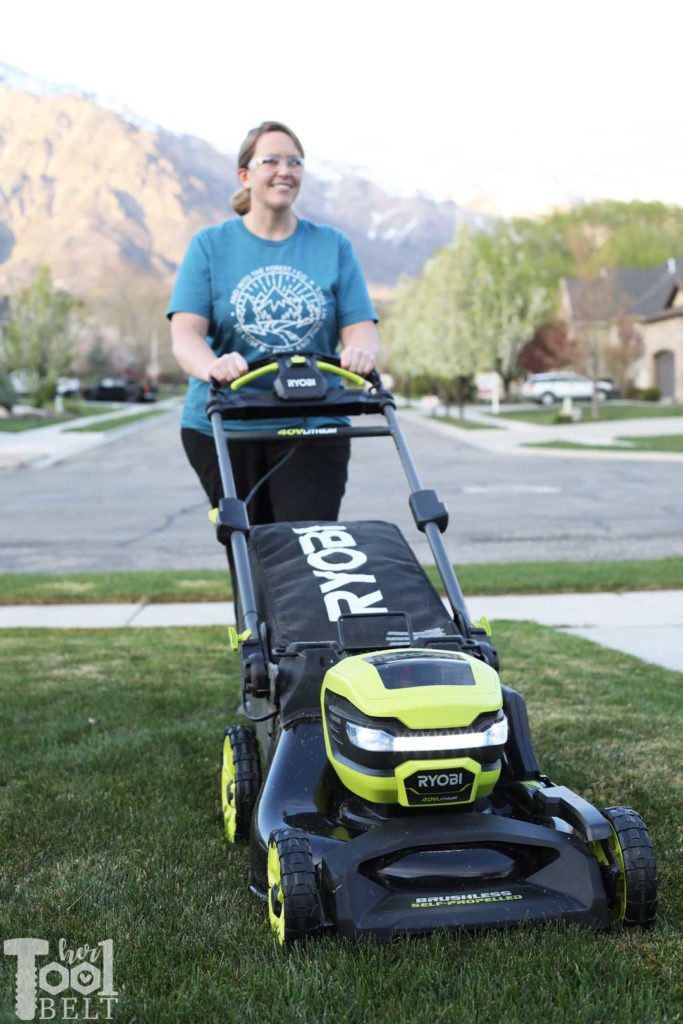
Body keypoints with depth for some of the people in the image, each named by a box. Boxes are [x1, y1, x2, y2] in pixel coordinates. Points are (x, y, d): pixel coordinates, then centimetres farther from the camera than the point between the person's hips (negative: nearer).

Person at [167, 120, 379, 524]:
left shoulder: (333, 245, 9)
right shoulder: (210, 245, 5)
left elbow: (360, 326, 1)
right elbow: (185, 333, -6)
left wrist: (361, 351, -25)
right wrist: (212, 366, -30)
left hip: (313, 428, 0)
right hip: (223, 429, 0)